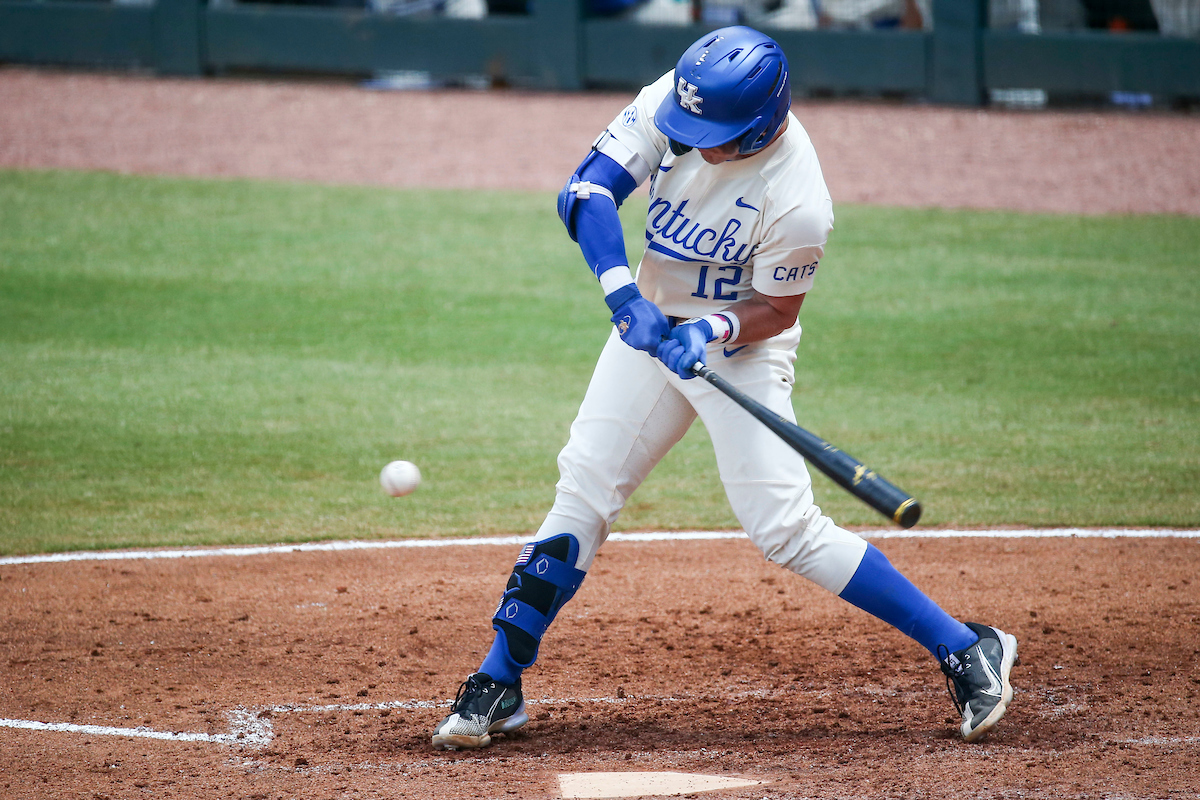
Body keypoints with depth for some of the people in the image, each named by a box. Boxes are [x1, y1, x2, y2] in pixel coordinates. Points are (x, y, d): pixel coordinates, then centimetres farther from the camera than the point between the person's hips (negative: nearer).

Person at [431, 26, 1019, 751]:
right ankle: (500, 683, 10)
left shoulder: (796, 201, -30)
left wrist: (711, 331, -33)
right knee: (583, 493, 3)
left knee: (786, 527, -13)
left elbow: (778, 308, -15)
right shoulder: (669, 104, -18)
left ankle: (967, 650, -5)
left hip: (741, 346, -5)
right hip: (650, 323, 5)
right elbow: (587, 190, -20)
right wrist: (625, 295, -31)